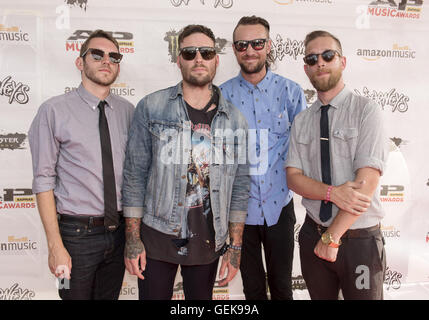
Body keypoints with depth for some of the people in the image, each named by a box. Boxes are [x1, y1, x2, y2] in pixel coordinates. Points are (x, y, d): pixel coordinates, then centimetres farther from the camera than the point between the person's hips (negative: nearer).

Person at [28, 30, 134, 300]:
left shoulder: (127, 111, 3)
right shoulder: (55, 110, -10)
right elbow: (44, 181, -11)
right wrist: (55, 245, -13)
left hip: (119, 231, 4)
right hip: (77, 234, -4)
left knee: (110, 296, 21)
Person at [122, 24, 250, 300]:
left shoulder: (235, 119, 1)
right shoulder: (151, 108, -4)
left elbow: (240, 186, 3)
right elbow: (135, 174, -4)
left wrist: (235, 246, 2)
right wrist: (133, 238, -6)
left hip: (208, 239, 2)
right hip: (158, 236, -1)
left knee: (201, 298, 17)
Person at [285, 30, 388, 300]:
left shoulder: (366, 110, -9)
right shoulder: (302, 121, 5)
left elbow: (367, 181, -17)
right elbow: (293, 176, -1)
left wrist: (332, 236, -16)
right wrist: (332, 192, -20)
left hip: (360, 239, -3)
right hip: (313, 234, 4)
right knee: (320, 296, 19)